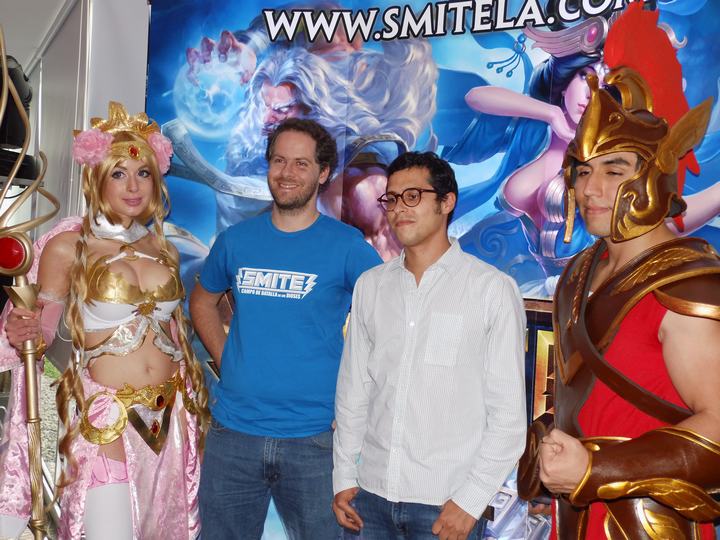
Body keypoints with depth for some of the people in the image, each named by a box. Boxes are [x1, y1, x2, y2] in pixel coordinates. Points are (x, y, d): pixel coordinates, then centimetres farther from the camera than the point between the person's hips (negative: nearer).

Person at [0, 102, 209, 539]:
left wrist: (199, 397, 13)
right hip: (105, 417, -4)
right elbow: (42, 330, -4)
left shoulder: (164, 249, 7)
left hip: (171, 415, 5)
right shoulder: (68, 247, -6)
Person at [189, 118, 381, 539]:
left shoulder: (348, 245, -6)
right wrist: (225, 358, 8)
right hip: (232, 432, 3)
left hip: (314, 439, -3)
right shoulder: (236, 240, 5)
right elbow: (203, 300, 21)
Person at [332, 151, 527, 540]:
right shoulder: (370, 285, 4)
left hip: (446, 504, -3)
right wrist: (344, 476, 6)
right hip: (371, 494, 4)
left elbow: (508, 411, -8)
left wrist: (471, 499, -10)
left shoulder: (492, 289, -7)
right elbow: (354, 388, 8)